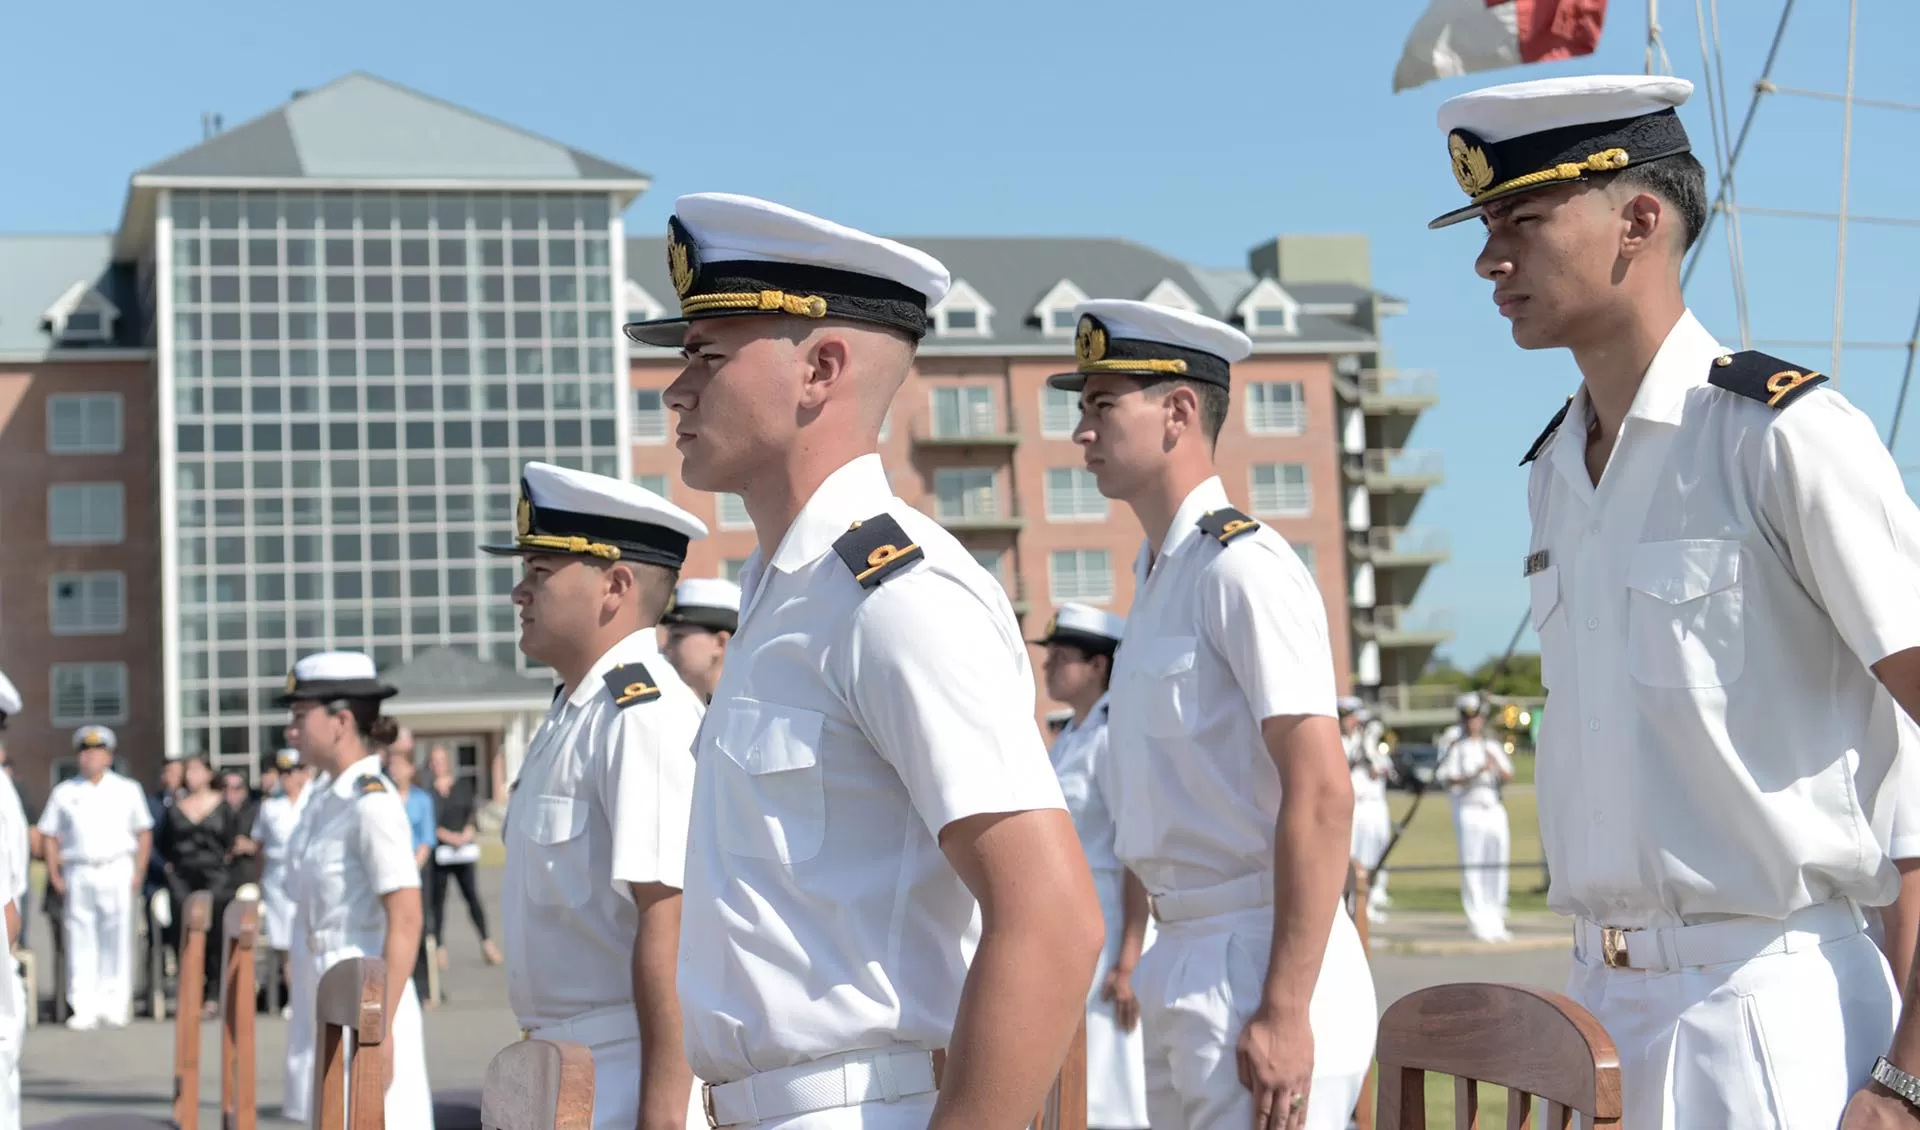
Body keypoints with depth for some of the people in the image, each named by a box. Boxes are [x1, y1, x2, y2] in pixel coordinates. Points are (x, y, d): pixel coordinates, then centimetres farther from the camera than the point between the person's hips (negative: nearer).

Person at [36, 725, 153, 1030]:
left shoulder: (127, 790, 9)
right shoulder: (64, 792, 10)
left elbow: (144, 833, 9)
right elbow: (49, 835, 10)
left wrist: (138, 873, -1)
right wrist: (54, 875, 0)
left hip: (116, 871, -1)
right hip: (78, 873, 1)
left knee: (116, 943, -3)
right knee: (81, 942, -1)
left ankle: (114, 1007, 0)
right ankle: (84, 1008, 1)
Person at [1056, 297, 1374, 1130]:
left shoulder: (1242, 567, -13)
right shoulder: (1158, 576, 14)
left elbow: (1321, 796, -20)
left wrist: (1285, 1013, -22)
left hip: (1258, 961, -9)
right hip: (1182, 959, 9)